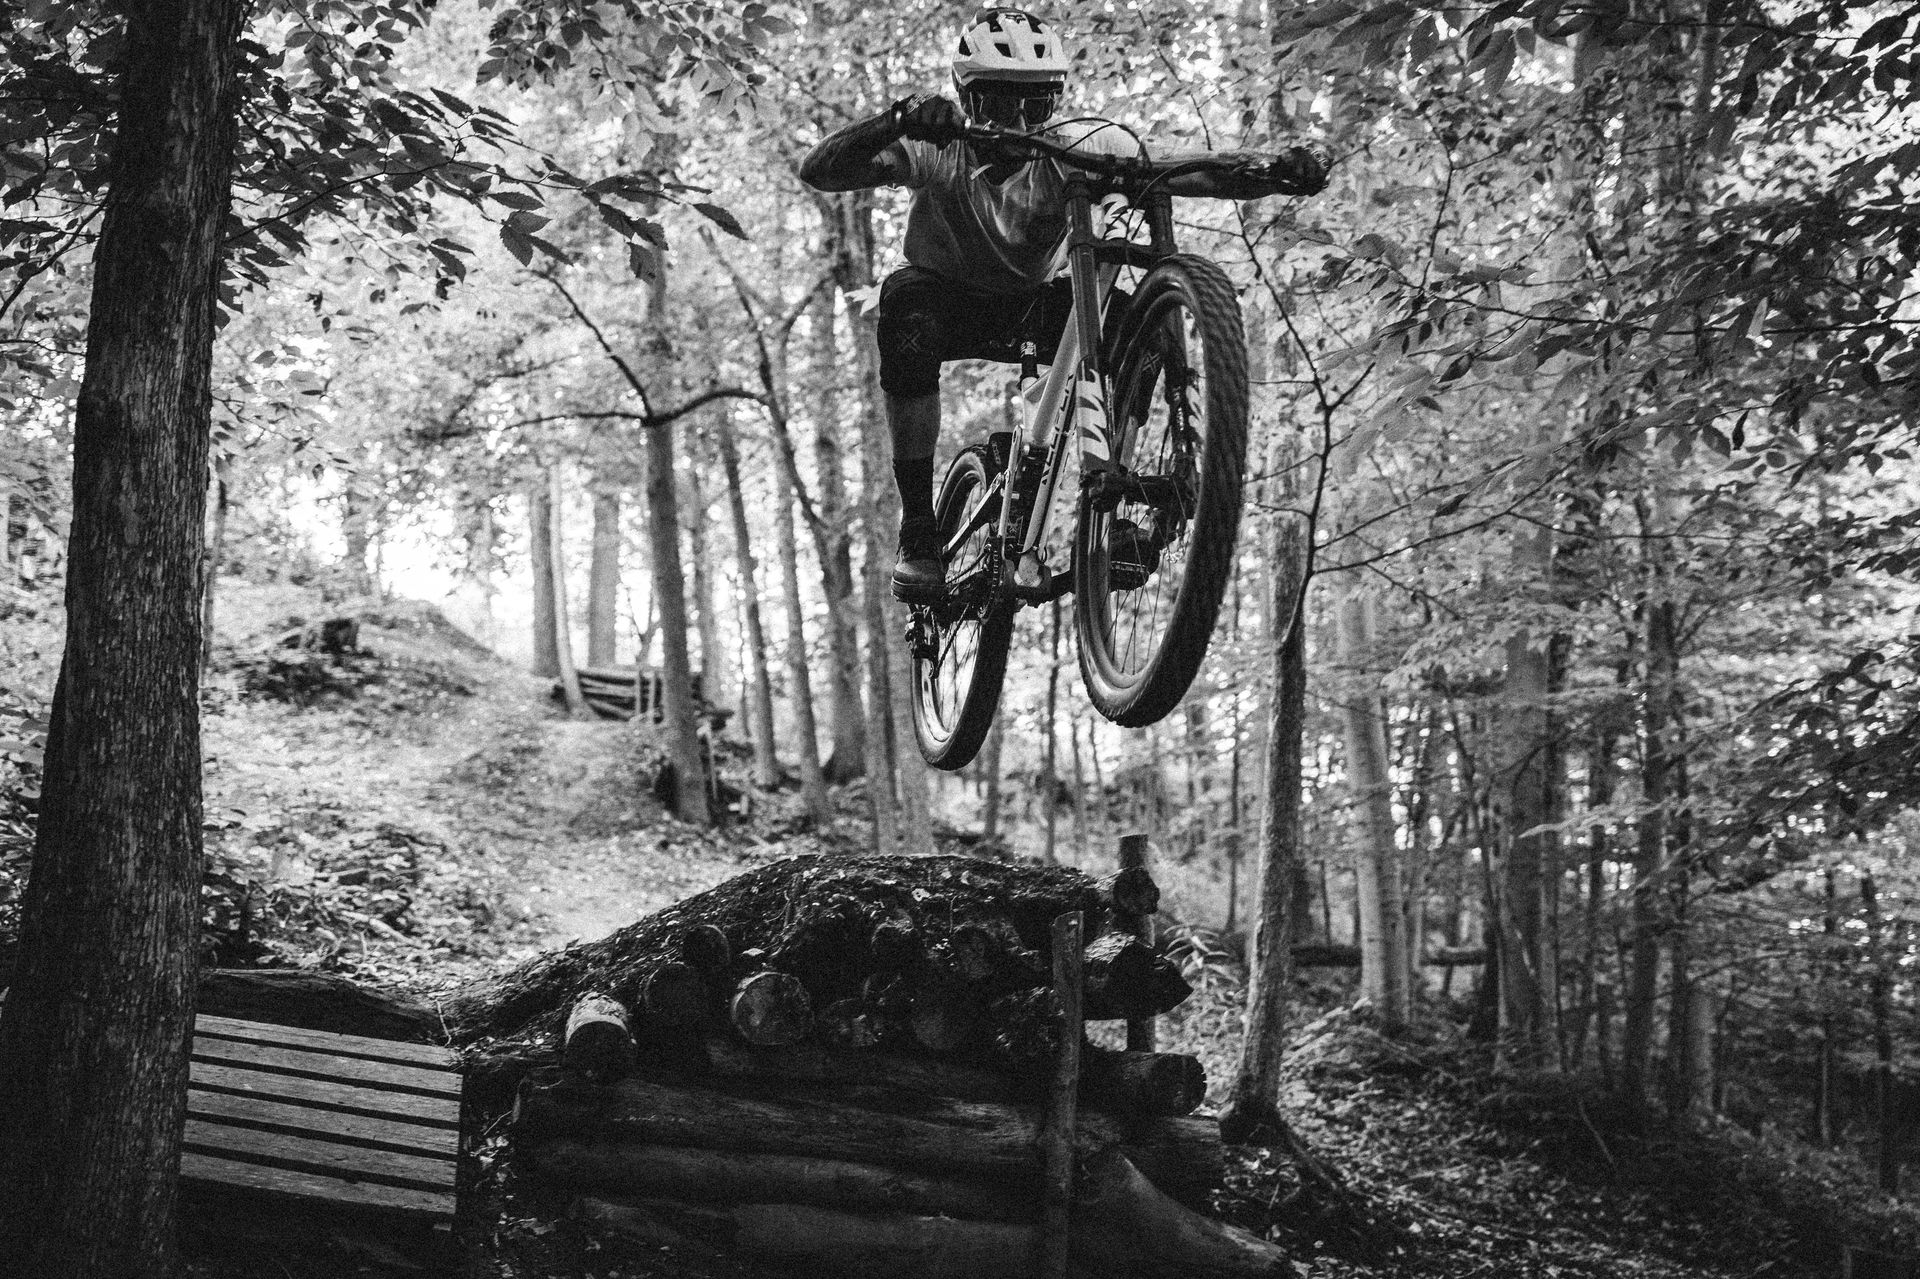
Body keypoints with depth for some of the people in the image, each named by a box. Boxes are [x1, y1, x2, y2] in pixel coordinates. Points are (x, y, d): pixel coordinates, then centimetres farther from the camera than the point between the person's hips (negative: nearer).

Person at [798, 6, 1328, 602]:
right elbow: (816, 171, -39)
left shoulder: (1079, 148, -21)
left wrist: (1279, 169, -48)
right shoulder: (937, 151, -25)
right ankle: (917, 527, -28)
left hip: (1032, 306, 2)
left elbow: (1191, 173, -29)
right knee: (907, 299, -37)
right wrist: (898, 119, -57)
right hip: (950, 300, -1)